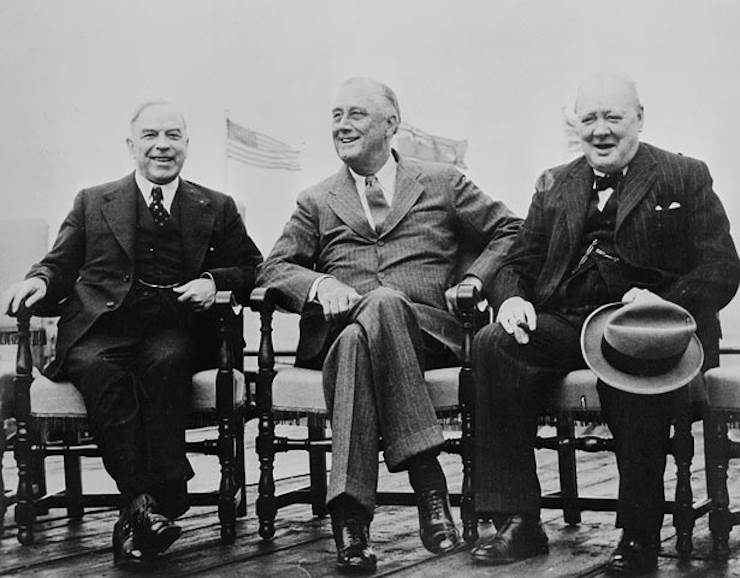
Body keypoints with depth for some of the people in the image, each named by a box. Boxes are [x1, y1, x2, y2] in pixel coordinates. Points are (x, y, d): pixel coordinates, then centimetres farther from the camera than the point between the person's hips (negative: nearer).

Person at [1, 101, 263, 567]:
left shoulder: (217, 209, 21)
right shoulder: (93, 202, 22)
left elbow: (253, 267, 17)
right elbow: (61, 265, 18)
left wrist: (213, 281, -3)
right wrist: (39, 280, -5)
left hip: (176, 328, 0)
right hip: (103, 327, 1)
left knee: (165, 361, -36)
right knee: (97, 368, -34)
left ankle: (152, 501, -34)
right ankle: (141, 499, -37)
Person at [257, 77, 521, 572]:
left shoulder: (443, 183, 22)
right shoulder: (316, 203, 25)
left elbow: (512, 233, 20)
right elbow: (273, 269, 13)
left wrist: (475, 280, 2)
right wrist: (318, 283, -9)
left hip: (426, 327, -1)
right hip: (339, 330, 1)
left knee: (383, 304, -38)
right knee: (363, 329, -38)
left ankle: (350, 511, -40)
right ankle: (427, 477, -40)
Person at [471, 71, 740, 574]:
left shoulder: (685, 178, 10)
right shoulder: (554, 185, 22)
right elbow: (519, 263, 17)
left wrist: (664, 302, -21)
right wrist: (511, 298, -9)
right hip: (565, 324, 4)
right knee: (495, 345, -25)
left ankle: (641, 535, -21)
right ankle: (518, 522, -21)